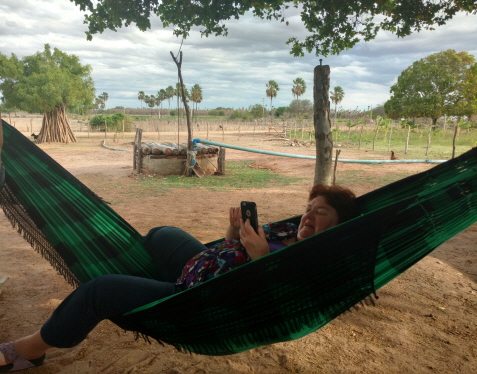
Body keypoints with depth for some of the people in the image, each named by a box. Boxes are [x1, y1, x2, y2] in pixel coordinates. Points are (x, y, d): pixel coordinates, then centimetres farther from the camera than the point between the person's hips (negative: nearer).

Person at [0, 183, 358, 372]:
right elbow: (231, 251, 11)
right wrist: (236, 228, -9)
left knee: (99, 290, -14)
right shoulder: (288, 230, 5)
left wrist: (260, 258, -34)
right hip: (200, 266, 9)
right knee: (161, 234, 33)